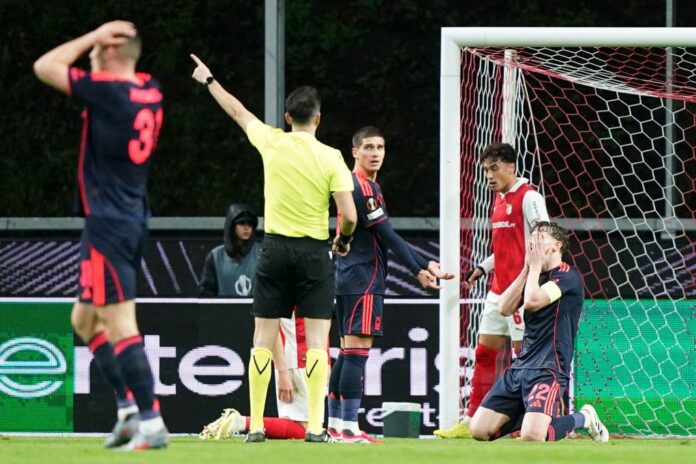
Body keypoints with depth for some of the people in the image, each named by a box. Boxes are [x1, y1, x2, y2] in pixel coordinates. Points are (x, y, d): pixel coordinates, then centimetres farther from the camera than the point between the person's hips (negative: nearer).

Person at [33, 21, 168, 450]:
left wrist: (94, 37, -3)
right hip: (134, 220, 9)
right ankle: (130, 407, 13)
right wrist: (98, 42, 16)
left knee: (120, 326, -9)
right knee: (85, 321, 17)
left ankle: (151, 423, -13)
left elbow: (45, 67, -8)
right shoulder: (150, 91, 8)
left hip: (108, 222, -9)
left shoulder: (107, 91, -16)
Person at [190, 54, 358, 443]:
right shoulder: (330, 158, -7)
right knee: (317, 340, -1)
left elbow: (238, 111, 16)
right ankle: (315, 426, -9)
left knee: (264, 339, 6)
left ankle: (256, 425, 3)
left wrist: (209, 80, 33)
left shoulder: (272, 143, -1)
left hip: (276, 249, 2)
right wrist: (344, 240, 11)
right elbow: (349, 216, -11)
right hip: (315, 252, -2)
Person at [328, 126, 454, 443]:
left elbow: (390, 239, 19)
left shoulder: (367, 186, 19)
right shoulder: (363, 188, -13)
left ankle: (335, 425, 14)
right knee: (357, 350, -12)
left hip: (349, 278, 10)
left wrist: (425, 264, 13)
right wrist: (418, 271, -10)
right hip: (363, 280, -10)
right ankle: (349, 429, -16)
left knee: (348, 352, 11)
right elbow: (387, 236, -15)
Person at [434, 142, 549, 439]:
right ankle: (471, 422, 9)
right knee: (484, 353, 7)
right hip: (499, 289, 9)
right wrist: (483, 268, 17)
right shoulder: (499, 200, 17)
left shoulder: (528, 198, -10)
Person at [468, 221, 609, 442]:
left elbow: (533, 301, -20)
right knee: (479, 430, -3)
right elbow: (504, 308, 6)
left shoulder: (568, 277, -7)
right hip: (521, 366, 8)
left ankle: (582, 418, 2)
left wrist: (536, 264, -6)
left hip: (548, 369, -8)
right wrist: (527, 269, 3)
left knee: (532, 436, -27)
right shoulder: (535, 276, 18)